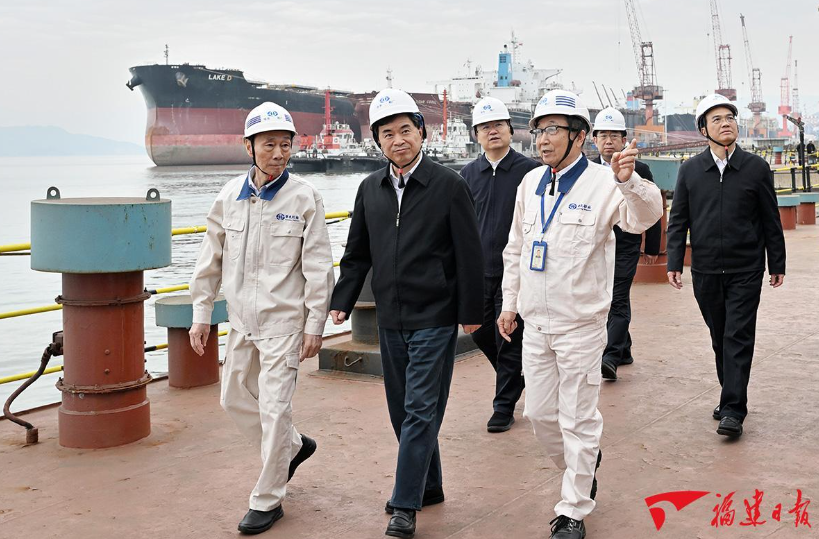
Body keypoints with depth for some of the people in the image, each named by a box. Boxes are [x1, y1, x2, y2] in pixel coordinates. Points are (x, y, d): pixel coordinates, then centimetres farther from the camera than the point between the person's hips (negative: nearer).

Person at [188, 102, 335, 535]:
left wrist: (314, 325, -10)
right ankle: (293, 447, 39)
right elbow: (211, 258, 10)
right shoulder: (230, 195, 3)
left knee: (273, 408, -3)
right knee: (234, 398, 16)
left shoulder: (304, 198, -9)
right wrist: (201, 314, 8)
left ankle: (268, 500, 11)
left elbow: (318, 268, -8)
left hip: (283, 320, -5)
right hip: (241, 320, 6)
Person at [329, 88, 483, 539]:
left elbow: (469, 254, -7)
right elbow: (357, 254, 14)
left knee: (420, 410, -5)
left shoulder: (449, 185, -7)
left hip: (434, 317, -6)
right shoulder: (370, 189, 7)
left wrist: (470, 312, -8)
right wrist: (342, 302, 5)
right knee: (402, 409, 13)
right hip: (390, 317, 6)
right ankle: (429, 485, 29)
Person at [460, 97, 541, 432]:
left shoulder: (530, 171, -6)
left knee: (508, 341, 1)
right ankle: (517, 378, 38)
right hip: (479, 272, 5)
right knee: (481, 334, 12)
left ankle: (504, 406, 14)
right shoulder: (468, 174, 7)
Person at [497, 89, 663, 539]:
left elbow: (645, 216, -31)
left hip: (580, 324, -6)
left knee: (578, 421, 3)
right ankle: (582, 464, 40)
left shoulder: (602, 183, -11)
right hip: (535, 322, 6)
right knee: (539, 413, 14)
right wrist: (510, 304, 14)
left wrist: (628, 181, -51)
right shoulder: (530, 183, 6)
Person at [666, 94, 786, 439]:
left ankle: (733, 410, -4)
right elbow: (678, 220, 6)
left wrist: (777, 265, 7)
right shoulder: (690, 170, 4)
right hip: (705, 271, 2)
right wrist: (674, 263, -3)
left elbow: (771, 220, 5)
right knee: (720, 338, 11)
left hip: (745, 271, -2)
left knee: (738, 338, -6)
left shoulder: (756, 168, 1)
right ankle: (732, 396, 26)